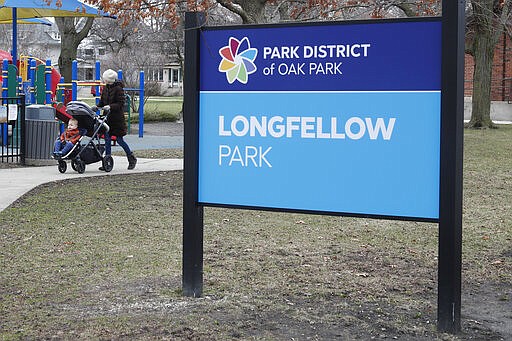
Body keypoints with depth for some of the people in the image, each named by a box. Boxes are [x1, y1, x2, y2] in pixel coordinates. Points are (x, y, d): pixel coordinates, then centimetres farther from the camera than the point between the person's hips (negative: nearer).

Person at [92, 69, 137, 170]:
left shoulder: (118, 89, -13)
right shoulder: (105, 88, 9)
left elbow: (120, 104, -16)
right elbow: (102, 100, 17)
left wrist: (110, 107, -27)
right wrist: (97, 106, -1)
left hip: (117, 118, -7)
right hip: (107, 117, 7)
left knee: (119, 140, -1)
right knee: (107, 139, 4)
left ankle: (132, 159, 18)